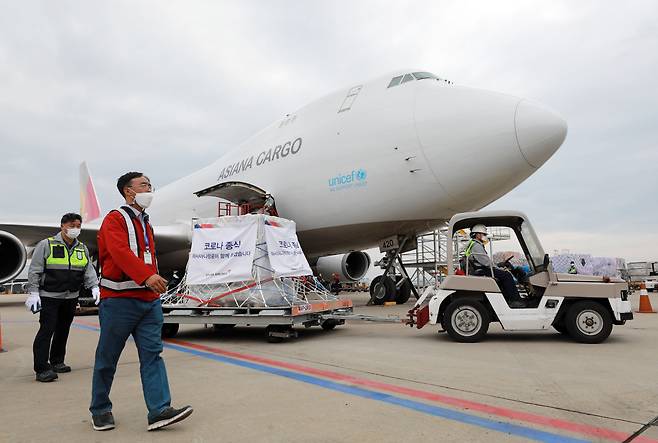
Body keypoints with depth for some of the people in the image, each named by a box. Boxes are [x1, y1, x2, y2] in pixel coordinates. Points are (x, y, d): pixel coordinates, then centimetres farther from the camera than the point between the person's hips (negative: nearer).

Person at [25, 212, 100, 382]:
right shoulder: (46, 245, -4)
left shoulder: (82, 248, 11)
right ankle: (42, 369, -3)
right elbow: (34, 271, -5)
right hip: (49, 297, -5)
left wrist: (94, 287, -7)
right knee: (47, 330, -8)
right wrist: (33, 293, -11)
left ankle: (57, 362, 27)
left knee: (63, 330, 13)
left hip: (71, 298, 6)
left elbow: (89, 270, 8)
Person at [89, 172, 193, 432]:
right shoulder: (115, 219, -5)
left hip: (149, 300, 7)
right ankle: (100, 410, 25)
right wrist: (147, 276, -32)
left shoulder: (146, 223, 20)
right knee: (107, 358, 8)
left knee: (152, 354, -1)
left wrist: (156, 283, 14)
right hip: (119, 300, -6)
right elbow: (121, 252, -21)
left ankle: (159, 411, -2)